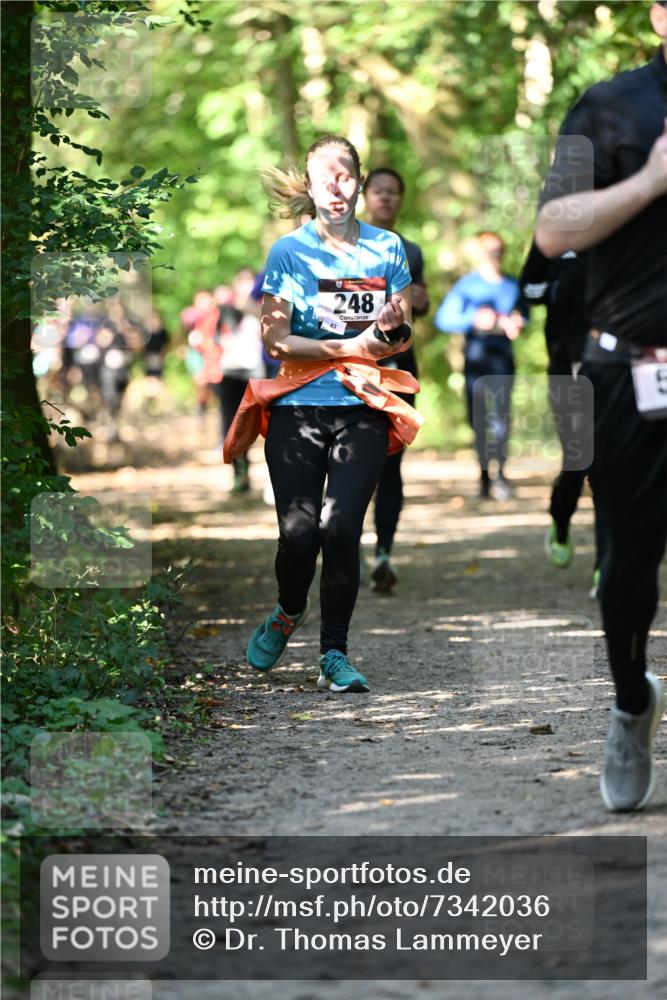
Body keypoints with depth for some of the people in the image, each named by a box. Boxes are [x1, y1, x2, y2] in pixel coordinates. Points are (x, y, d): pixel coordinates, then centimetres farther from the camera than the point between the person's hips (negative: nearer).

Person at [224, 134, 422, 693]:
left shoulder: (387, 248, 10)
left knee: (341, 528, -13)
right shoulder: (289, 252, 2)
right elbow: (275, 339, -5)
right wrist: (351, 346, -14)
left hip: (363, 410, 1)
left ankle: (335, 654, -2)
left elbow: (404, 337, 13)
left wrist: (394, 332, -12)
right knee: (298, 531, -8)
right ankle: (288, 614, 24)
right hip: (298, 408, -1)